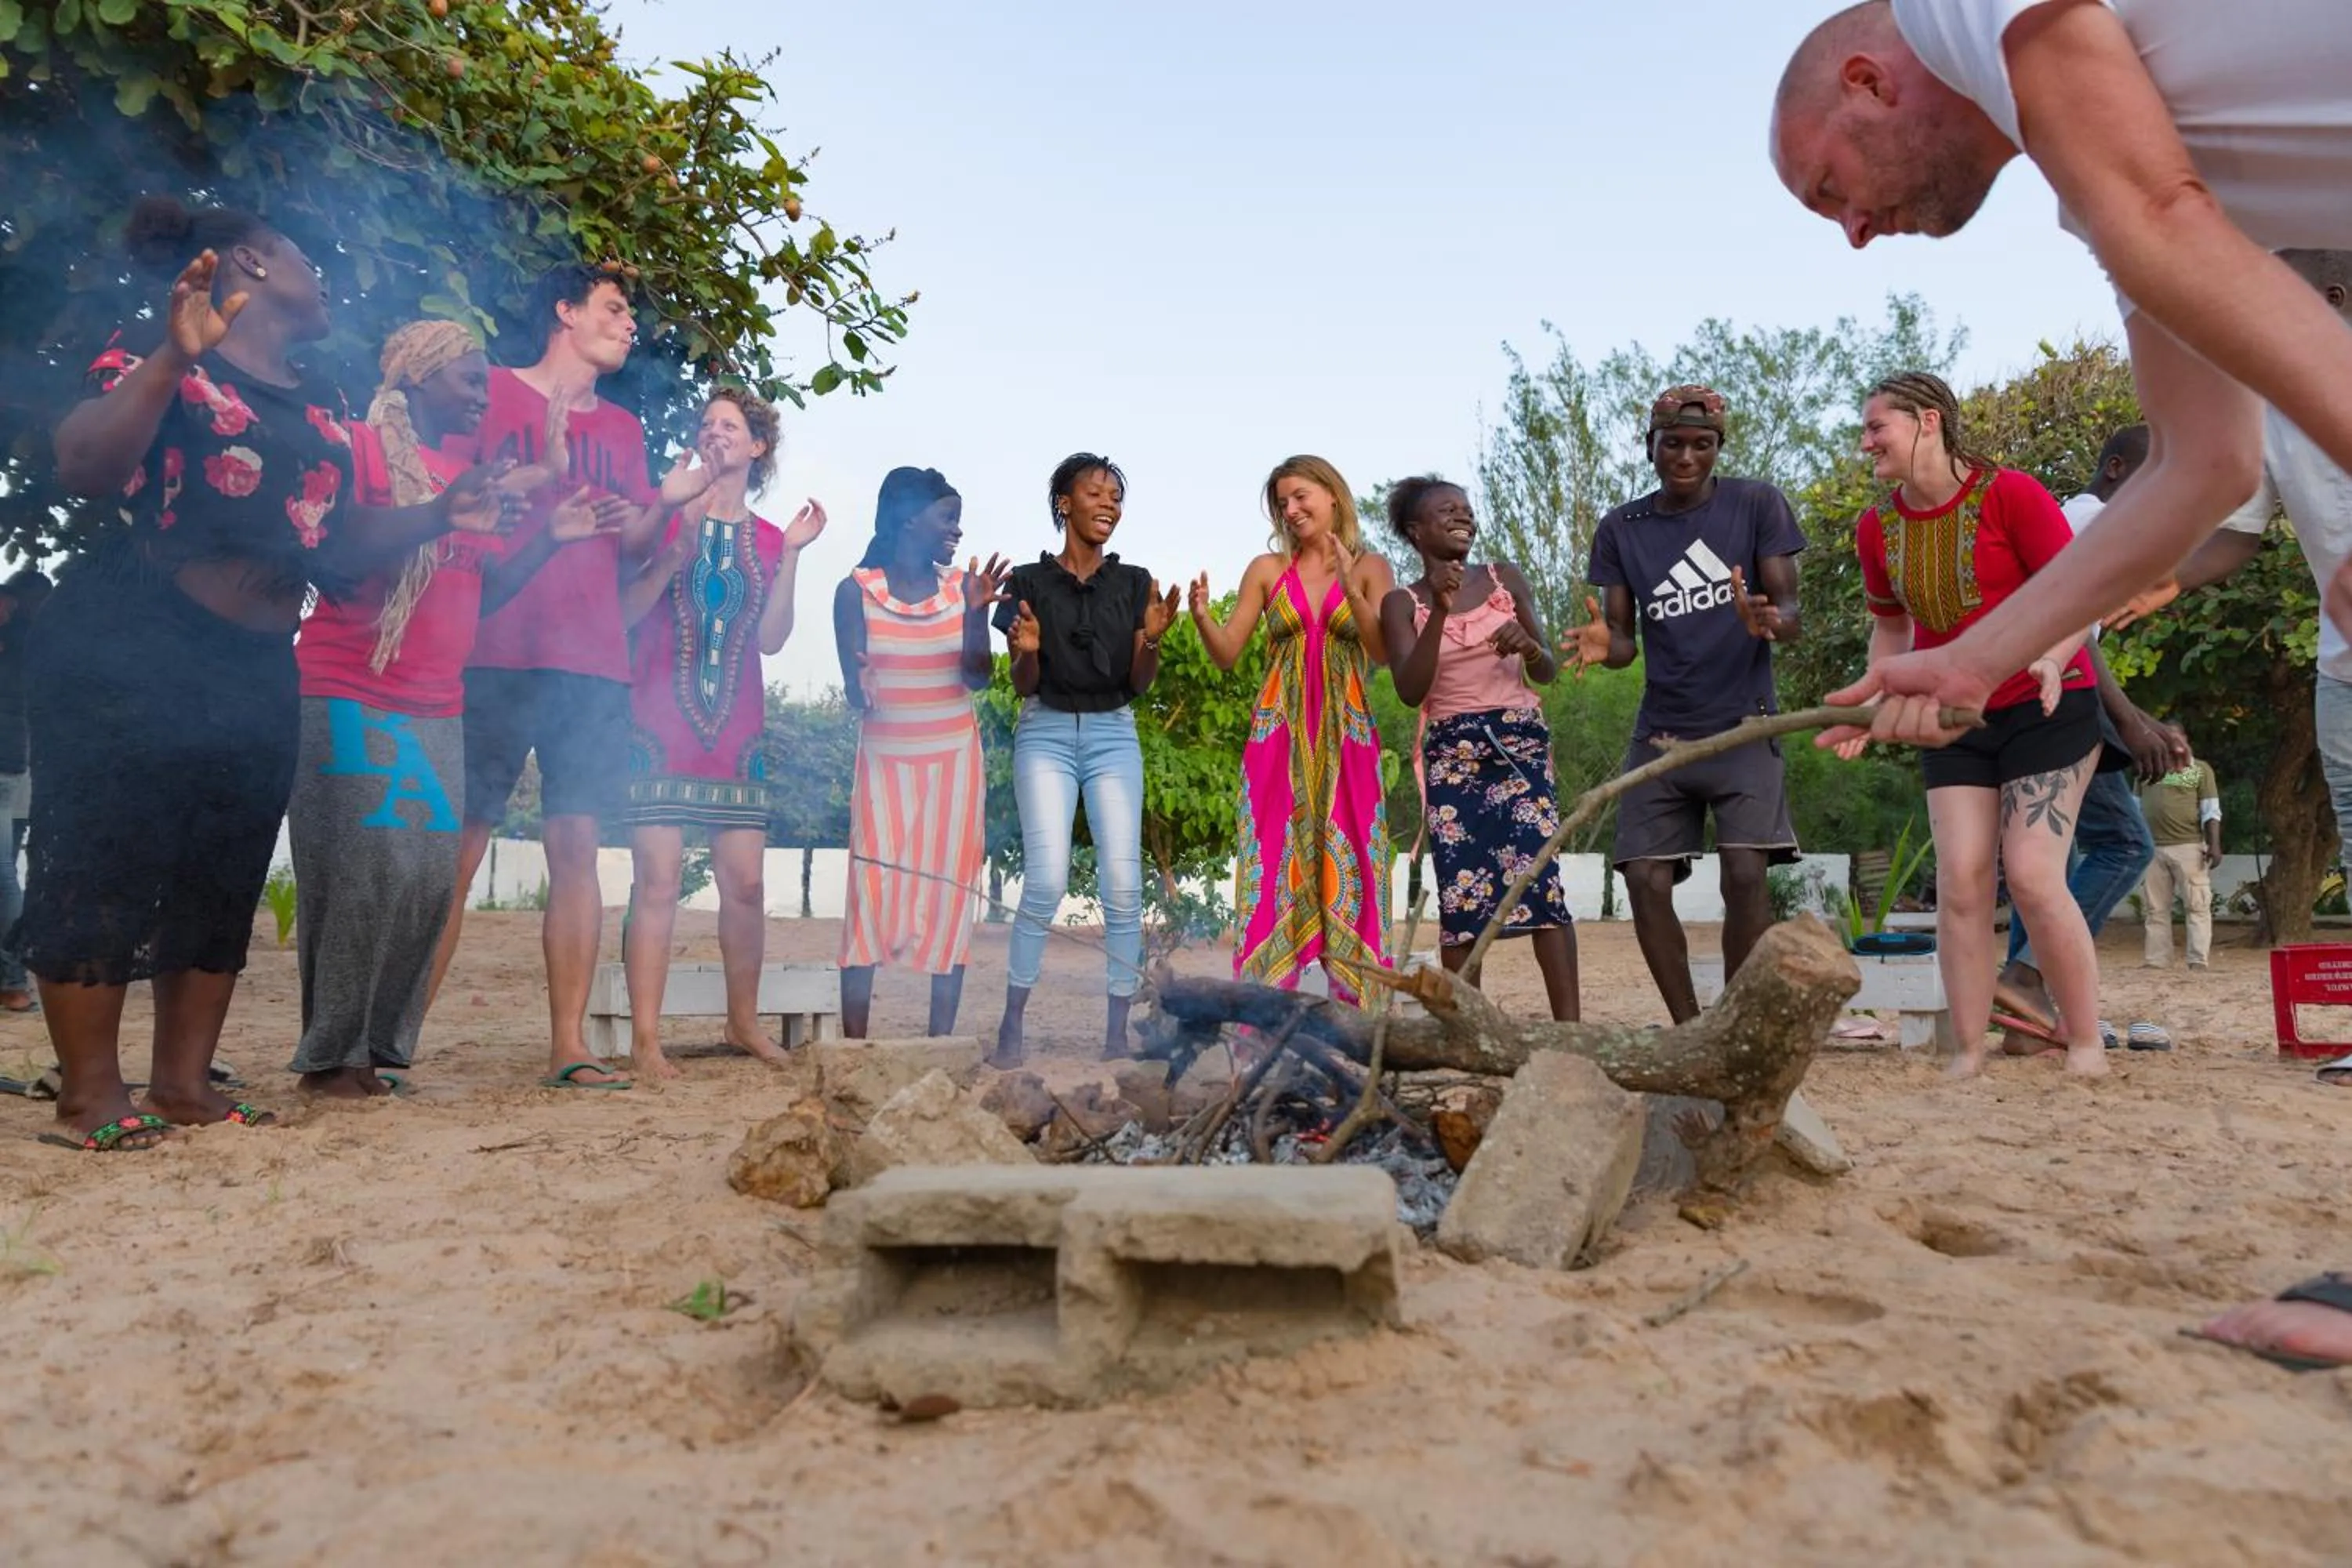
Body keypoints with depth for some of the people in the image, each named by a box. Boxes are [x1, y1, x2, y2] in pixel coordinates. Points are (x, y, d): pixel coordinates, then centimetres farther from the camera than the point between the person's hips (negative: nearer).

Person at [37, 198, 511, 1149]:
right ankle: (90, 1093, 5)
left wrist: (438, 518, 6)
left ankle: (183, 1083, 17)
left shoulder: (319, 412, 16)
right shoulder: (168, 368, -4)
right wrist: (172, 358, -28)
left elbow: (331, 545, 17)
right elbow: (84, 470, -18)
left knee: (223, 875, 7)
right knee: (106, 863, -4)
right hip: (129, 652, -7)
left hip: (256, 667, 7)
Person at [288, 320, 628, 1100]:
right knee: (368, 869, -9)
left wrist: (551, 538, 6)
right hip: (352, 697, -6)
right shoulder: (360, 445, -1)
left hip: (436, 709, 6)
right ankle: (331, 1055, 3)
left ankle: (383, 1049, 11)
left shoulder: (464, 475, 17)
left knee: (434, 875, 1)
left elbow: (484, 592, 17)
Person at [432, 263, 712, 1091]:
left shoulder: (623, 427, 20)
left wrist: (664, 504, -1)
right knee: (457, 851, -4)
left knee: (577, 849, 0)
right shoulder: (490, 392, 6)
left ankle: (570, 1045, 2)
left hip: (593, 664, 4)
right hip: (496, 654, -4)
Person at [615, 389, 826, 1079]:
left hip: (738, 732, 3)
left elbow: (771, 640, 1)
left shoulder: (769, 539, 12)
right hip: (660, 728, -3)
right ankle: (645, 1039, -4)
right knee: (658, 881, -9)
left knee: (746, 884, 3)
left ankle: (743, 1023, 18)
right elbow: (622, 613, -4)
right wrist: (678, 550, -14)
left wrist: (791, 555, -4)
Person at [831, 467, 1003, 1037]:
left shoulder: (959, 586, 1)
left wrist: (977, 614, -19)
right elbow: (854, 694, -6)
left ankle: (942, 1039, 8)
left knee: (951, 889, 0)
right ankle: (854, 1043, -1)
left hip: (953, 757, 2)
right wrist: (864, 688, -29)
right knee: (872, 888, -7)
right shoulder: (857, 591, -5)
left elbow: (979, 677, -5)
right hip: (885, 757, -2)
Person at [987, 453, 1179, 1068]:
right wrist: (1027, 650, -19)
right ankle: (1011, 1028, -3)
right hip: (1046, 734, -2)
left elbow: (1139, 685, 4)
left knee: (1123, 884, -7)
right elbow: (1022, 686, 2)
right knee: (1047, 880, -15)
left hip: (1113, 736, 2)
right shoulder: (1029, 581, 3)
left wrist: (1152, 639, -14)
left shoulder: (1134, 583, 7)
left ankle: (1117, 1032, 3)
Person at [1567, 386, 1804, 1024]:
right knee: (1646, 880, -6)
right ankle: (1689, 1029, 8)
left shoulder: (1757, 504, -1)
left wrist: (1767, 621, -30)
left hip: (1742, 727, -2)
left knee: (1745, 874, -17)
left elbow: (1792, 613, -5)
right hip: (1660, 734, 3)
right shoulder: (1620, 529, 5)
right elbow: (1626, 641, 4)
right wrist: (1604, 643, -21)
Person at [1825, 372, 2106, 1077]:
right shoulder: (1877, 528, 3)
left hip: (2046, 708, -5)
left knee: (2033, 876, -12)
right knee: (1960, 878, -3)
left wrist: (2051, 659, -31)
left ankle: (2087, 1043, 5)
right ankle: (1969, 1055, 3)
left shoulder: (2009, 493, -13)